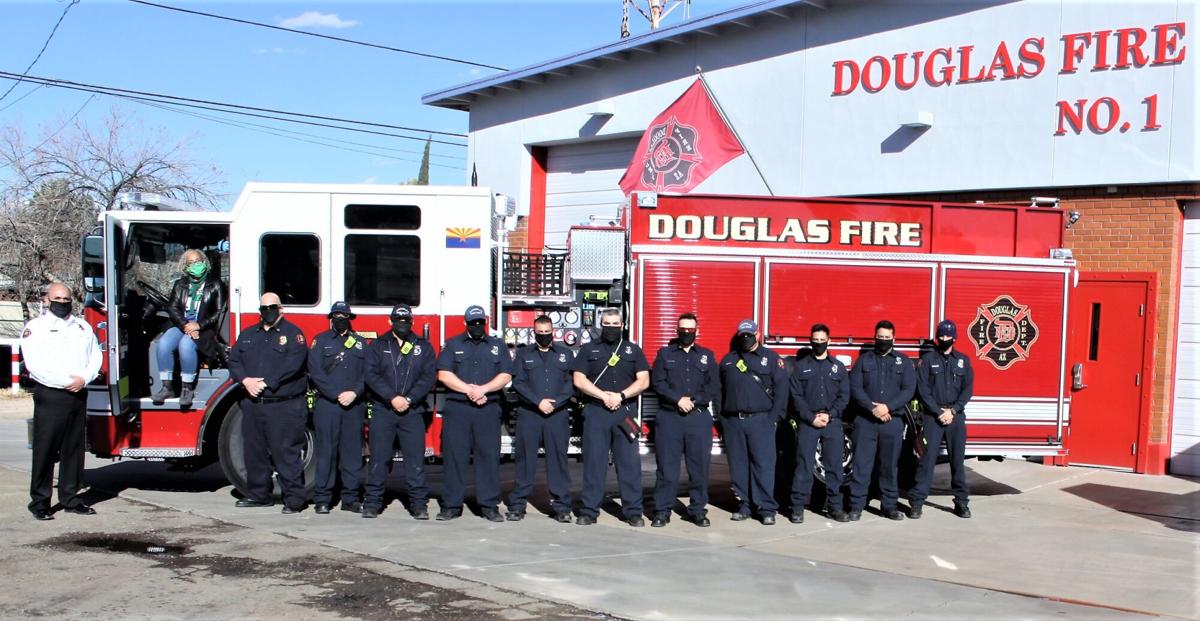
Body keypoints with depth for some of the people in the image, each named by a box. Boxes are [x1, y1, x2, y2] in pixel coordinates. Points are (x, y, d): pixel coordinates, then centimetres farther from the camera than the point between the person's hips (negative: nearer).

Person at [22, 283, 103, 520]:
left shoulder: (82, 327, 18)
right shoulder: (35, 327, 1)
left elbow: (95, 356, 12)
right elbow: (35, 363, -10)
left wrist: (83, 378, -7)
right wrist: (67, 381, -15)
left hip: (79, 395, 5)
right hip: (50, 396, -5)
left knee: (74, 449, 8)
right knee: (45, 450, -4)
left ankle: (70, 498, 14)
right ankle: (39, 502, 2)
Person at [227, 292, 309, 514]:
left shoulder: (292, 333, -1)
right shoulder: (247, 335, 18)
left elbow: (292, 364, -13)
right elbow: (234, 360, 10)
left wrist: (266, 383, -16)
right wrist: (245, 380, -9)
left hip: (284, 406, -6)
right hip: (252, 405, 6)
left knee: (286, 453, -6)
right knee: (254, 452, 13)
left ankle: (294, 498, -2)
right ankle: (258, 494, 25)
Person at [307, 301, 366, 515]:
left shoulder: (360, 342, 14)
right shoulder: (320, 341, 7)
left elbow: (367, 373, 6)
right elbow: (316, 372, -4)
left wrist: (354, 393, -10)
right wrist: (337, 395, -13)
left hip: (354, 405, 2)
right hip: (326, 404, -2)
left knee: (353, 452, 4)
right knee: (326, 452, -1)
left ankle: (351, 497, 11)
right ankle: (322, 499, 4)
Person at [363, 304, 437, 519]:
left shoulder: (423, 347, 11)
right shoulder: (378, 345, 10)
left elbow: (429, 377, 1)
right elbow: (371, 376, -2)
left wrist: (409, 399, -10)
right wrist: (392, 398, -13)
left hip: (413, 411, 0)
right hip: (382, 410, 0)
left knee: (415, 459, -2)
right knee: (379, 459, 1)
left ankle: (419, 504, 3)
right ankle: (372, 503, 9)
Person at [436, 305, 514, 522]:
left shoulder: (498, 346, 13)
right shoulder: (453, 345, 10)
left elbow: (505, 376, 3)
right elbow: (444, 374, -2)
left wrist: (482, 389, -12)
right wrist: (469, 390, -12)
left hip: (488, 409, 1)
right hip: (457, 408, -1)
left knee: (489, 455, 0)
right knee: (454, 456, 0)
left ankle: (489, 505, 5)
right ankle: (451, 505, 6)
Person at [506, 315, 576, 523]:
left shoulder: (565, 354, 12)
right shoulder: (524, 354, 12)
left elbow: (572, 383, 3)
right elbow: (518, 382, 1)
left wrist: (555, 403, -11)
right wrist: (538, 402, -11)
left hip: (558, 414, 0)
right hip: (528, 413, 0)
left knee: (558, 459, 1)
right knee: (525, 459, 2)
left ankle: (561, 505, 6)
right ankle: (517, 504, 8)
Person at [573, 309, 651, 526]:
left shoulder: (633, 350, 12)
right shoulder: (589, 349, 10)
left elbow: (644, 380, 3)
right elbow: (579, 380, 0)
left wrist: (620, 396, -11)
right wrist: (603, 395, -11)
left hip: (626, 412, 1)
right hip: (595, 412, 0)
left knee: (629, 462, 0)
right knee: (593, 461, 1)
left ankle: (633, 511, 5)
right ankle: (588, 511, 6)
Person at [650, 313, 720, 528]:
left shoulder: (707, 356, 13)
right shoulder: (665, 354, 10)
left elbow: (714, 388, 5)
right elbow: (657, 382, 0)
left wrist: (693, 401, -8)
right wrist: (678, 399, -12)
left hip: (699, 417, 1)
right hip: (669, 417, -1)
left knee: (699, 466, 1)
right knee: (666, 465, -1)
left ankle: (698, 509, 10)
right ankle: (662, 510, 6)